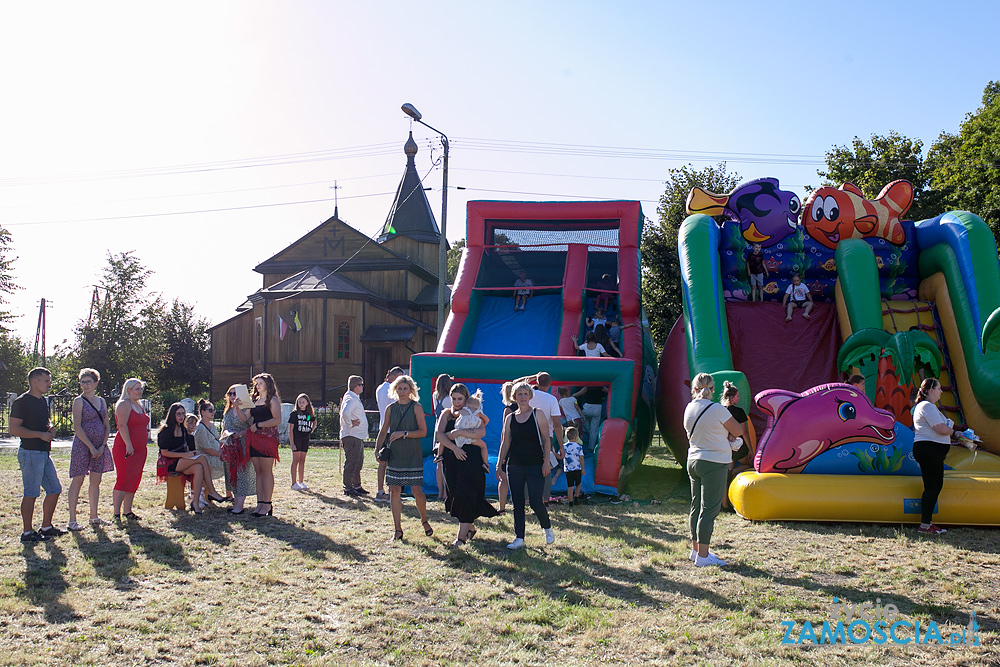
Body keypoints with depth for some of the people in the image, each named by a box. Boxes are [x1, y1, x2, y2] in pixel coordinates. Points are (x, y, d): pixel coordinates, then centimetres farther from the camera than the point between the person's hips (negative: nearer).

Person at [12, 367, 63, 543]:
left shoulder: (43, 401, 16)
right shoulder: (22, 402, -11)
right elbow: (14, 429, -17)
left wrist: (51, 428, 8)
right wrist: (41, 434, -18)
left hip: (44, 454, 9)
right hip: (30, 454, -9)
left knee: (55, 490, 12)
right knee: (31, 494, -4)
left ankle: (46, 527, 23)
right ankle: (28, 533, 5)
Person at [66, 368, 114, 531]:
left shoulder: (101, 401, 12)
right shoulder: (79, 401, -4)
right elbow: (77, 427, -10)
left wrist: (102, 446, -1)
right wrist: (91, 448, -14)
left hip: (100, 446, 5)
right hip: (82, 444, -5)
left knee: (96, 481, 8)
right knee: (77, 481, -3)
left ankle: (94, 517, 16)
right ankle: (72, 520, 1)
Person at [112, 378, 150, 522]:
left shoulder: (138, 406, 19)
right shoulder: (124, 404, -9)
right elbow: (122, 425, -19)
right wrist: (128, 445, -25)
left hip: (139, 449, 9)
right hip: (125, 449, -9)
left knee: (134, 482, 10)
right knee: (123, 480, -10)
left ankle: (127, 511, 16)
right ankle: (116, 513, -7)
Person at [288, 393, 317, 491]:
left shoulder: (309, 414, 10)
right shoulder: (294, 414, -4)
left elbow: (315, 422, 31)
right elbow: (290, 429, -7)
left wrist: (311, 430, 13)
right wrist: (292, 443, -13)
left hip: (305, 439, 5)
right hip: (296, 438, -5)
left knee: (302, 460, 8)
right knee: (296, 460, -5)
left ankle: (301, 482, 13)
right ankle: (294, 483, -3)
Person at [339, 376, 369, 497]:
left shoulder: (354, 398, 18)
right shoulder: (351, 399, -16)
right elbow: (345, 413, -33)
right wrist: (350, 424, -20)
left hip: (358, 437, 11)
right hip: (351, 437, -11)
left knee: (358, 462, 16)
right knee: (351, 463, -7)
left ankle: (357, 486, 25)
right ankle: (348, 488, -3)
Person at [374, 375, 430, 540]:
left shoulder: (416, 407, -3)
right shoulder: (391, 408, 7)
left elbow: (423, 432, -7)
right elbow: (383, 431, 15)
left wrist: (404, 434, -15)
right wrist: (378, 450, 7)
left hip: (413, 455, -3)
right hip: (394, 454, 3)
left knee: (417, 490, -4)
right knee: (394, 491, 2)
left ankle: (424, 521, 21)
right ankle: (398, 529, 12)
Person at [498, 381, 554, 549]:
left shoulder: (538, 414, 0)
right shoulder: (510, 418, 9)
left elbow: (546, 440, -2)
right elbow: (505, 443, 13)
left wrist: (546, 461, -9)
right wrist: (500, 463, 7)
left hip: (535, 466, -4)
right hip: (515, 466, 4)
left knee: (535, 502, -6)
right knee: (517, 503, 5)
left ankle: (547, 528, 21)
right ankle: (519, 538, 13)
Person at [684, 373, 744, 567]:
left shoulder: (689, 409, 4)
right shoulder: (717, 410, -16)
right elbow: (738, 431, -6)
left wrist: (723, 436, 2)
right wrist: (727, 433, 12)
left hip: (693, 461, 7)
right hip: (715, 464, -7)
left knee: (697, 506, 16)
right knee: (709, 509, -3)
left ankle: (695, 549, 26)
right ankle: (703, 556, 0)